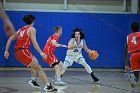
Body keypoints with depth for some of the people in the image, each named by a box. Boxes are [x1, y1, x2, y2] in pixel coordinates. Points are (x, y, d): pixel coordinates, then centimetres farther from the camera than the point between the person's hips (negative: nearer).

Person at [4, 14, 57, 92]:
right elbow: (34, 41, -13)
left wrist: (6, 50, 20)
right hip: (23, 51, -8)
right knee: (38, 68, -9)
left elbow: (10, 39, 19)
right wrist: (41, 52, -20)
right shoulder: (32, 29, 2)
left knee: (35, 63, 28)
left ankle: (33, 80, 15)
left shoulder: (20, 30, 23)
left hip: (17, 52, 8)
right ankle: (48, 86, -20)